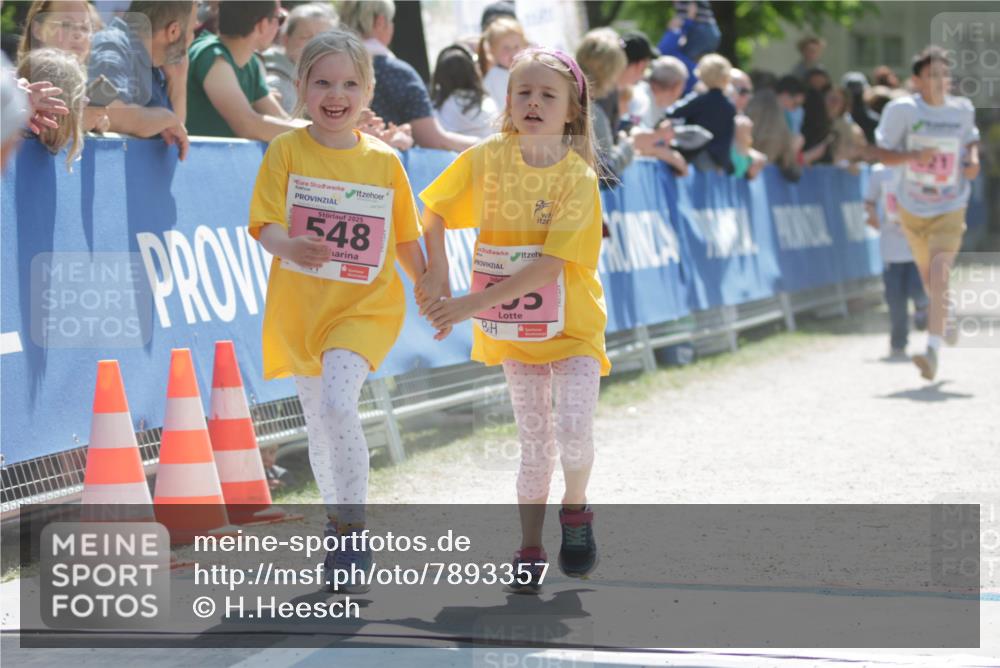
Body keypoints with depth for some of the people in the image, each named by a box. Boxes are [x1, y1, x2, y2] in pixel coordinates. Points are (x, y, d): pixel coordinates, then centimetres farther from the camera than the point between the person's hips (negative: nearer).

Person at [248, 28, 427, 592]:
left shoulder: (384, 161, 0)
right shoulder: (287, 152, -4)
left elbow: (406, 238, 11)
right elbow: (265, 226, -11)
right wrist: (289, 246, -31)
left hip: (365, 306, -2)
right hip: (300, 307, 2)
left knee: (337, 403, -24)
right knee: (319, 423, 13)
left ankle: (354, 528, -12)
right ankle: (338, 524, 33)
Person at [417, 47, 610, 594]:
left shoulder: (578, 178, -17)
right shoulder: (488, 158, -7)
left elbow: (548, 264, -23)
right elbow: (433, 210, 7)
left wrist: (472, 304, -26)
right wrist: (436, 277, -6)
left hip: (572, 325, -2)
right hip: (513, 328, 3)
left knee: (573, 429, -18)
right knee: (535, 441, 6)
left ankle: (575, 509, 11)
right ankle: (529, 552, 19)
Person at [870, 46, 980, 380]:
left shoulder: (963, 109, -3)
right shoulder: (902, 110, -11)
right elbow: (880, 153, -7)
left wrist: (974, 159, -3)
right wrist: (914, 155, -24)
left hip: (950, 209, -1)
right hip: (912, 208, 1)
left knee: (939, 274, -18)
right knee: (928, 276, 16)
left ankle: (933, 350, -23)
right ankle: (944, 318, 47)